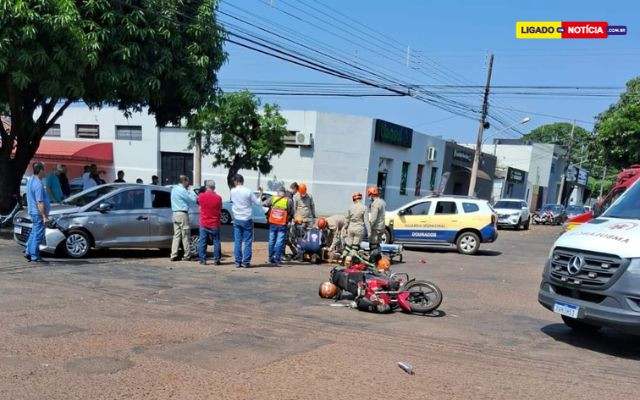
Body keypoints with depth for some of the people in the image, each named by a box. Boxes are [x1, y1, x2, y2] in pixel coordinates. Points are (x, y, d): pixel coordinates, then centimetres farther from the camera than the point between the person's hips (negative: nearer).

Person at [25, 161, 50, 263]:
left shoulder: (30, 180, 10)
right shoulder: (38, 184, -21)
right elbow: (40, 202, -24)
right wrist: (45, 216, -21)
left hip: (32, 212, 10)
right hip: (38, 213, -10)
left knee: (34, 233, 19)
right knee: (38, 235, -1)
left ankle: (28, 252, 21)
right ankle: (34, 256, 4)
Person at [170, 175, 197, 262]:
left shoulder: (174, 189, 15)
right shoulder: (182, 190, -13)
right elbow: (193, 200, -9)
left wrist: (189, 192, 7)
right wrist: (192, 193, 7)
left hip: (175, 214, 9)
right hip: (182, 214, -9)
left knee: (176, 235, 8)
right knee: (185, 236, -1)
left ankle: (174, 255, 3)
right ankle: (187, 256, 4)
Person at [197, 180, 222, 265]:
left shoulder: (201, 196, -8)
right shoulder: (218, 197, -9)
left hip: (204, 224, 1)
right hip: (215, 224, -1)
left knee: (202, 242, 8)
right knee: (216, 242, 7)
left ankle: (203, 260, 10)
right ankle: (216, 260, 7)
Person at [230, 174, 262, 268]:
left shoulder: (233, 191, -2)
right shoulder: (248, 191, -11)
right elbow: (258, 203, -6)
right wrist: (261, 193, 7)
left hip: (237, 220, 3)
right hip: (247, 220, -3)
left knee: (237, 241, 7)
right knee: (247, 242, 4)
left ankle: (238, 262, 7)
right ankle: (246, 262, 3)